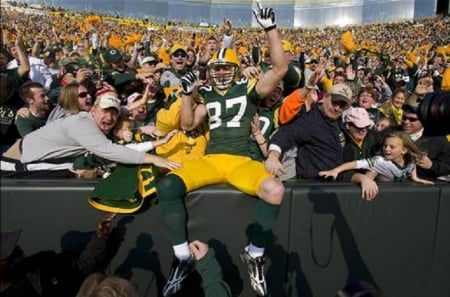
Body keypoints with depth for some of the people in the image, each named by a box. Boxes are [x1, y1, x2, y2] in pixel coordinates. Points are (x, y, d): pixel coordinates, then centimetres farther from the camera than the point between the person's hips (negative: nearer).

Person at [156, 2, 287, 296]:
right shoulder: (208, 95, 17)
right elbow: (188, 124, 13)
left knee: (275, 189, -33)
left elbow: (281, 69, -4)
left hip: (241, 160, -2)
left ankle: (255, 254, -9)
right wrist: (188, 93, 1)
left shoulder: (249, 90, 7)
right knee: (167, 186, -24)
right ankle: (184, 258, -11)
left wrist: (271, 29, -11)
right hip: (209, 159, 3)